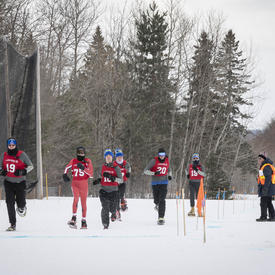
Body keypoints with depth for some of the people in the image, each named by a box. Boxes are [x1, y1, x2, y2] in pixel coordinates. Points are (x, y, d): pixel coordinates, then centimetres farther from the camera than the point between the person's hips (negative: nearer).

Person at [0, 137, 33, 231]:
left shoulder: (22, 155, -9)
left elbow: (31, 166, -3)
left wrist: (23, 172, -20)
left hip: (20, 182, -2)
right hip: (8, 182, 2)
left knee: (21, 202, 0)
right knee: (10, 203, -5)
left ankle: (22, 208, 40)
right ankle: (13, 224, 0)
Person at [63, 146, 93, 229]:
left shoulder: (87, 161, 1)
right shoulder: (73, 161, 7)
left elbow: (91, 173, -9)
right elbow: (67, 167, 24)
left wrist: (83, 168, -20)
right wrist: (65, 174, 9)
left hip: (84, 183, 0)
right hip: (75, 183, 0)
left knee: (83, 202, 5)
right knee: (76, 198, -22)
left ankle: (84, 221, 15)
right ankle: (74, 218, -24)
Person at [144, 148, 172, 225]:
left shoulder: (167, 161, 4)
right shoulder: (154, 161, -7)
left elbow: (169, 170, 24)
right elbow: (145, 171, -10)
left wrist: (169, 175, 1)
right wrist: (154, 173, -25)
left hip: (164, 182, 1)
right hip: (155, 183, -1)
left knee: (162, 200, -13)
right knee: (156, 200, 8)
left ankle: (161, 218, -15)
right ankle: (157, 205, 47)